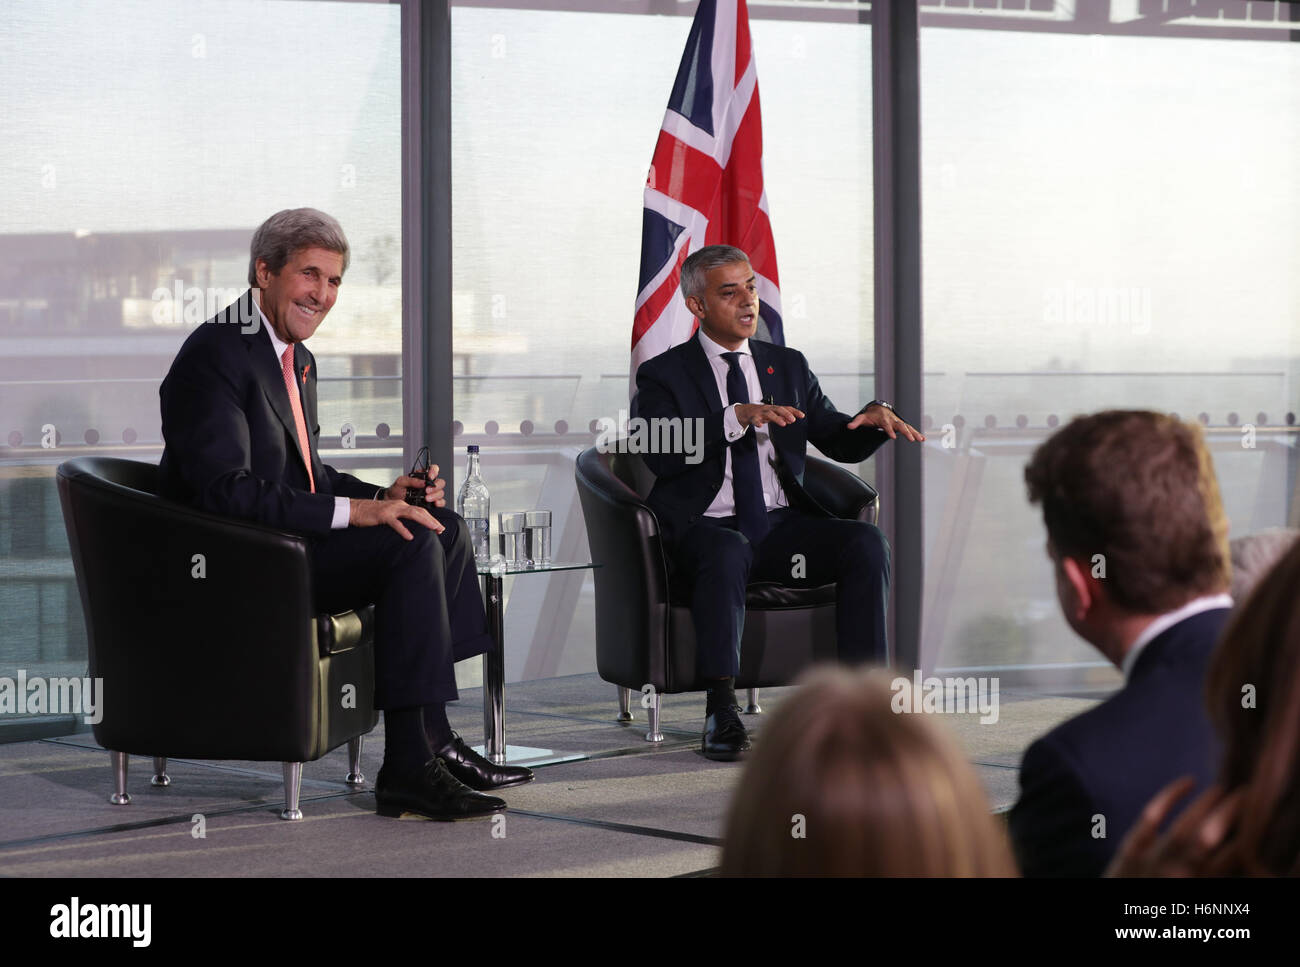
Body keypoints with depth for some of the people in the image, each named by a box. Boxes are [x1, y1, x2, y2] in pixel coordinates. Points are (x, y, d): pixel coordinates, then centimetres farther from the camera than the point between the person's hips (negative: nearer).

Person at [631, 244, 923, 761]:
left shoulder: (789, 366, 18)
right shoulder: (663, 375, 4)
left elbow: (841, 444, 15)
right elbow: (661, 456, -14)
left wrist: (875, 416, -8)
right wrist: (735, 417, -26)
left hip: (783, 525, 4)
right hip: (707, 527, -4)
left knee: (866, 540, -23)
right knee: (726, 553, -39)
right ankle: (721, 712, -34)